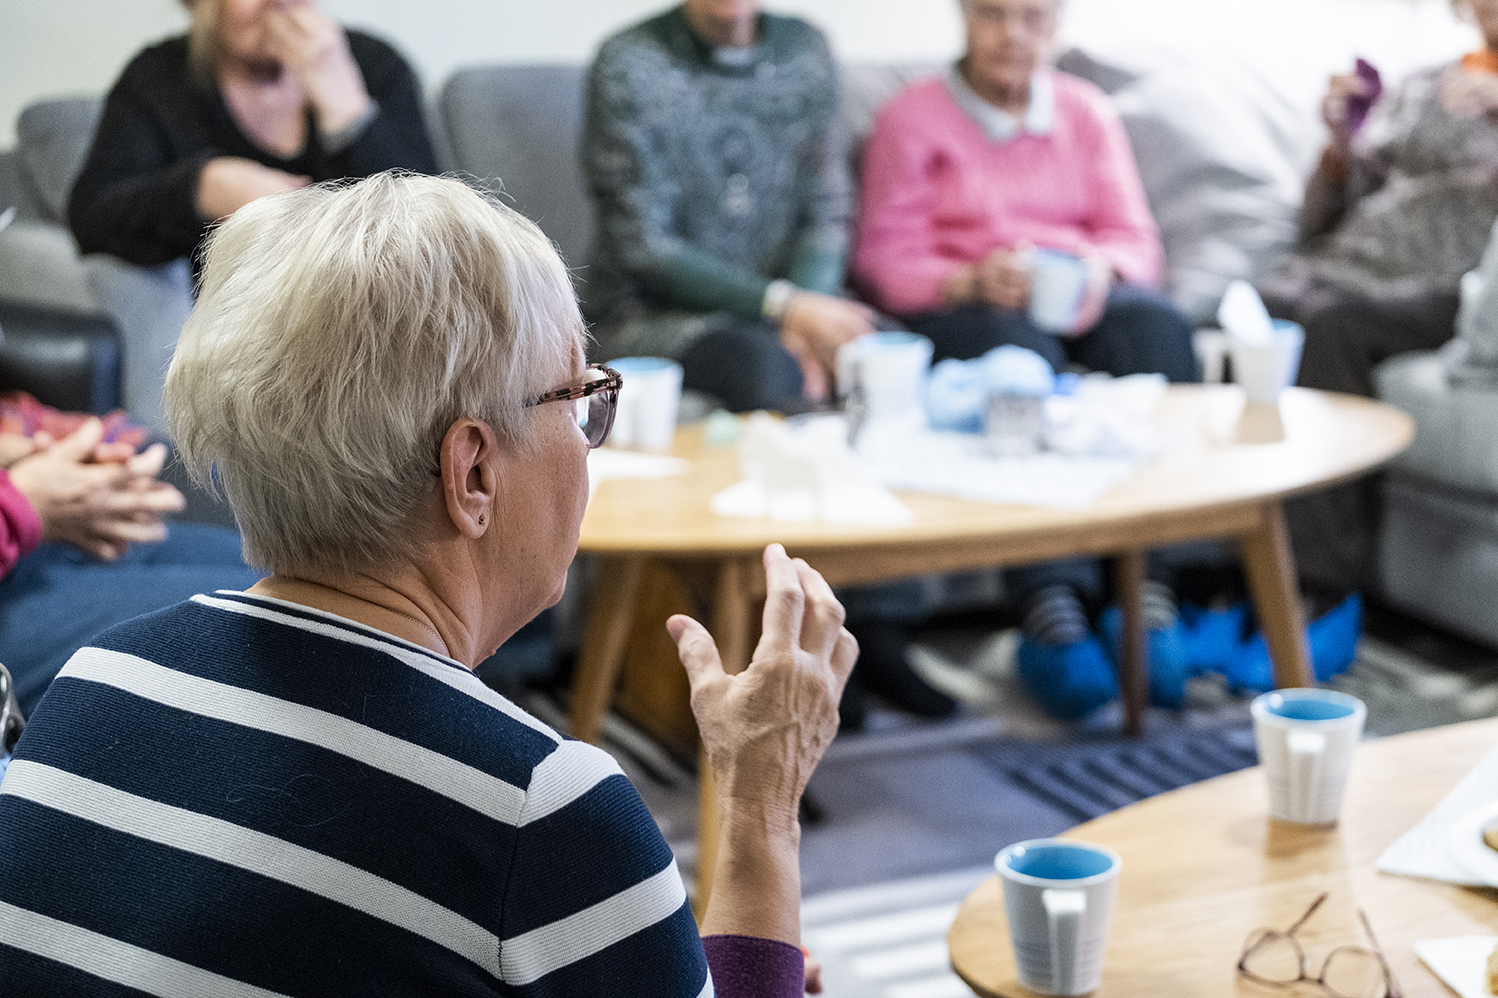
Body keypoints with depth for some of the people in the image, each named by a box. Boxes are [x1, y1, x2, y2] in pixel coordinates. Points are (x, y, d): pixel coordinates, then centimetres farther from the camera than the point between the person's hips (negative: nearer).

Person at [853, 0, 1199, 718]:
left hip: (1084, 299, 4)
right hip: (961, 303, -3)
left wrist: (1102, 269, -14)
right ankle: (1050, 603, -48)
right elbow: (886, 261, -1)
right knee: (1020, 345, -38)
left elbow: (1136, 239, 11)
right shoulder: (912, 118, 9)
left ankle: (1147, 587, -39)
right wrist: (973, 280, -21)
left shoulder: (1086, 112, 20)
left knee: (1158, 324, -30)